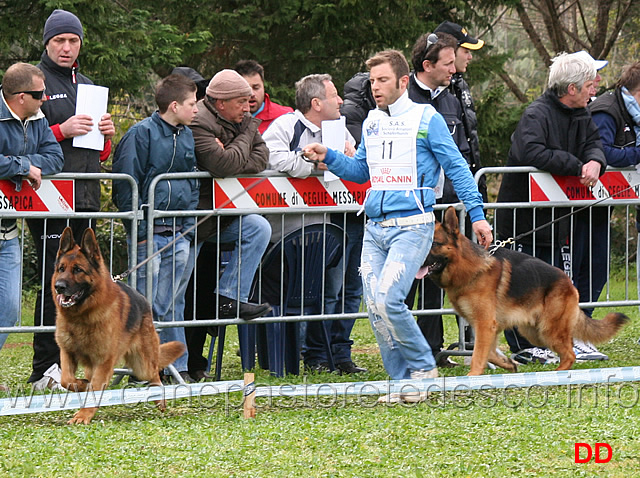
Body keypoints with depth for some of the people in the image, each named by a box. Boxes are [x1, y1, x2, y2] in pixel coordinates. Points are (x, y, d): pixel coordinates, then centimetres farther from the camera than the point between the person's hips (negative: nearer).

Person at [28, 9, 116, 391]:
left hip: (86, 197, 7)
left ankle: (71, 361, 12)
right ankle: (46, 370, -9)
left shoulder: (86, 85, 20)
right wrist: (62, 132, -19)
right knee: (56, 281, -11)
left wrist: (106, 135, 5)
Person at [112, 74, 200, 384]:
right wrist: (139, 229, -14)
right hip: (150, 231, -6)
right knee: (145, 304, -2)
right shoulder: (142, 134, -8)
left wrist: (189, 227, 12)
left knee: (168, 304, 10)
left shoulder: (188, 136, 13)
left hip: (179, 233, 6)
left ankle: (176, 367, 12)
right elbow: (126, 185, -10)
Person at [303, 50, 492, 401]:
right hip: (375, 227, 6)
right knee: (375, 309, -1)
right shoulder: (371, 122, 15)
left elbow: (457, 168, -1)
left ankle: (423, 368, 0)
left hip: (412, 226, -6)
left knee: (388, 300, -19)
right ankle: (402, 381, 10)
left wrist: (476, 215, -5)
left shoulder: (426, 118, -3)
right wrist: (328, 158, 8)